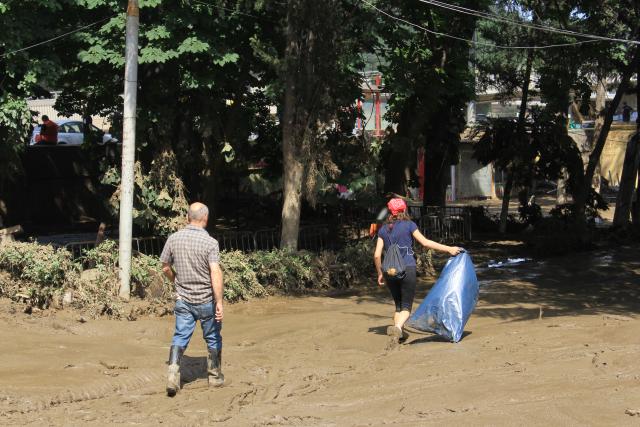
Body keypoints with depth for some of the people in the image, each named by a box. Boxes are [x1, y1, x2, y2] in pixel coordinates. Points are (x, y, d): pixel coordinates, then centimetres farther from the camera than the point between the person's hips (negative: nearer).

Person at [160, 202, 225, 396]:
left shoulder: (174, 238, -2)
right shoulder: (210, 242, -15)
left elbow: (166, 267, 8)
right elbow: (215, 273, -23)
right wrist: (219, 302, -22)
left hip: (183, 299, 3)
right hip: (206, 300, -2)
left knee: (180, 337, 5)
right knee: (213, 338, 15)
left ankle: (173, 371, -16)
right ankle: (215, 376, 27)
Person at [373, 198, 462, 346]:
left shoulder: (383, 230, 8)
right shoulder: (409, 225, 0)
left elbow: (377, 255, 4)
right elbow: (425, 242, -5)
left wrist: (380, 274, 16)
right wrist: (448, 249, -2)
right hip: (407, 269, -3)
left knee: (398, 305, 20)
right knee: (406, 306, -1)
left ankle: (399, 333, 16)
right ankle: (397, 327, -28)